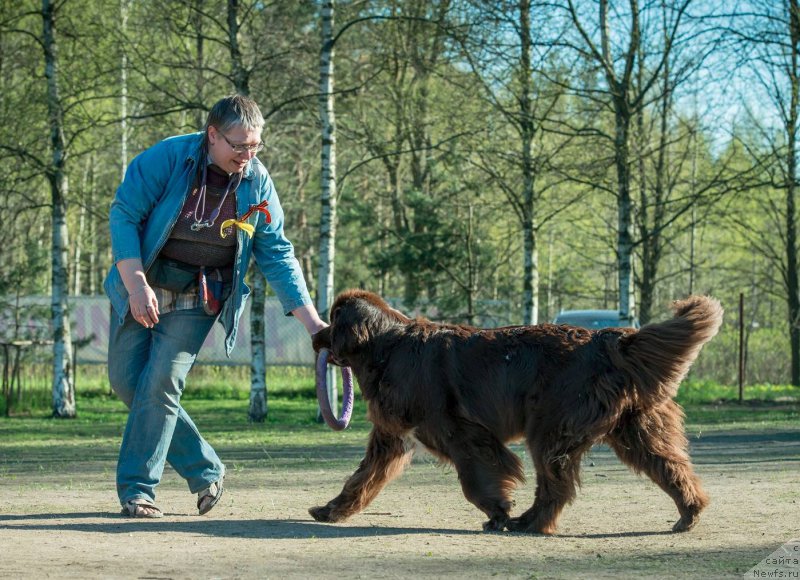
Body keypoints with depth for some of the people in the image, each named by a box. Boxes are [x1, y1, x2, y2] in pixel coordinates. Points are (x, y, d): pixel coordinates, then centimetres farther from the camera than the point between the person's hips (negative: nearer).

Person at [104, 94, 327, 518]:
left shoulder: (257, 183, -8)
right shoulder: (167, 158, -16)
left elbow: (276, 255, -3)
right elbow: (123, 214, -14)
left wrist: (311, 320, -8)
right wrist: (137, 285, -21)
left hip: (198, 298, 0)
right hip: (142, 285, 1)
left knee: (160, 384, -11)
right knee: (126, 380, 1)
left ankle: (137, 490, -1)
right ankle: (204, 470, 13)